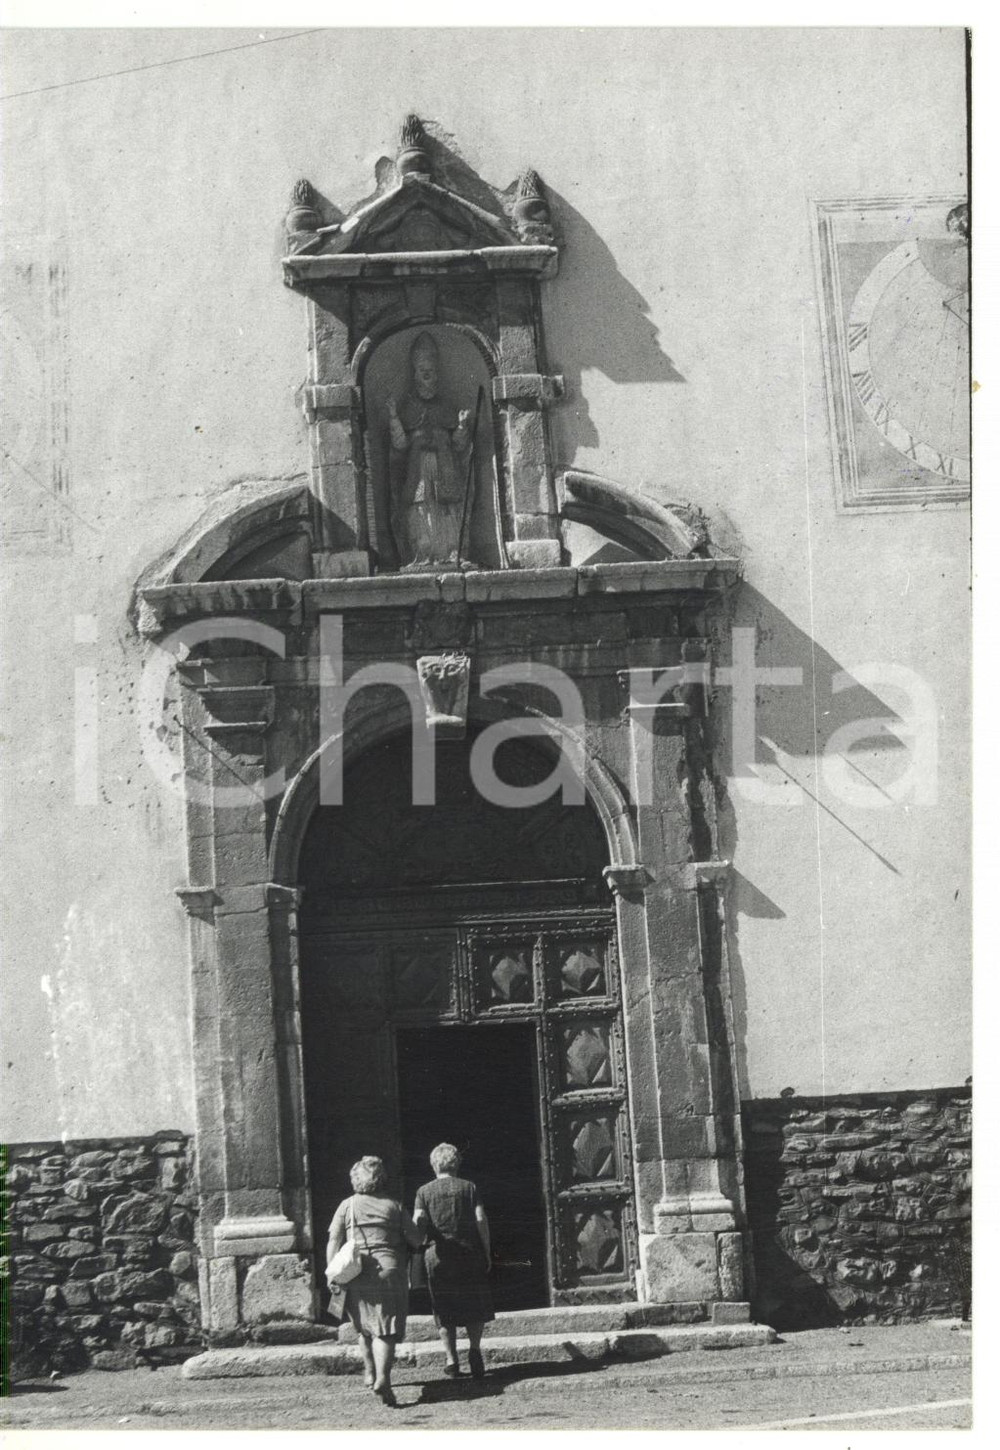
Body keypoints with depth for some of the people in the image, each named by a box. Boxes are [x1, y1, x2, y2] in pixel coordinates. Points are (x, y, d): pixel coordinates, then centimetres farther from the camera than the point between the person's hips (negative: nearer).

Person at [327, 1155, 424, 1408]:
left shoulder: (347, 1206, 5)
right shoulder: (394, 1206, 6)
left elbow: (334, 1242, -2)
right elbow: (417, 1240, 6)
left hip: (356, 1276, 1)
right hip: (388, 1272, -1)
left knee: (365, 1326, 21)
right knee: (385, 1330, -4)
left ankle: (370, 1372, 33)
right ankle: (383, 1378, -22)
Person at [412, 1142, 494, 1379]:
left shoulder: (424, 1191, 4)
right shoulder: (469, 1187, 4)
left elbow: (417, 1223, -8)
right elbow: (481, 1220, -3)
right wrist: (487, 1252, 2)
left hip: (438, 1255, 0)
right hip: (469, 1253, 0)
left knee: (444, 1310, 7)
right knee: (475, 1306, 11)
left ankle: (451, 1358, 2)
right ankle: (474, 1349, -5)